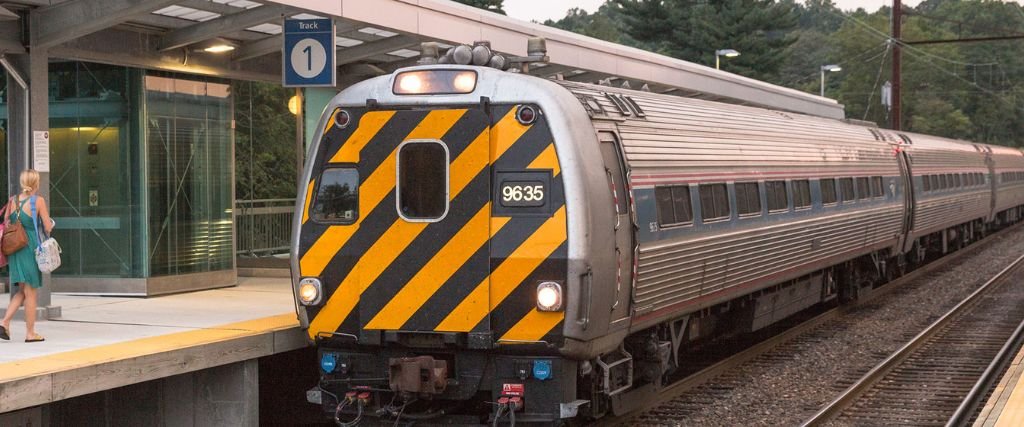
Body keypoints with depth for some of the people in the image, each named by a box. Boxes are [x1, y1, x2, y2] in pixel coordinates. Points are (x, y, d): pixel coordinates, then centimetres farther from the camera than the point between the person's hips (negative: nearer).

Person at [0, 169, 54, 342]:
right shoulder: (38, 201, -8)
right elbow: (48, 227, -9)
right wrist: (50, 224, 12)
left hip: (14, 249, 5)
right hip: (31, 248, -5)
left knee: (21, 291, 17)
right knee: (31, 292, 3)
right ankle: (30, 333, 7)